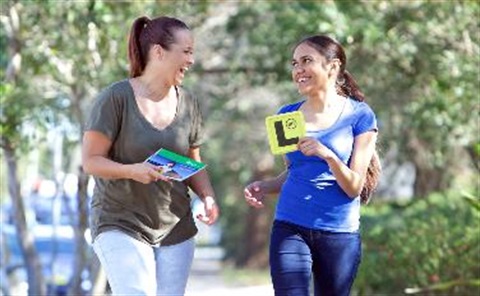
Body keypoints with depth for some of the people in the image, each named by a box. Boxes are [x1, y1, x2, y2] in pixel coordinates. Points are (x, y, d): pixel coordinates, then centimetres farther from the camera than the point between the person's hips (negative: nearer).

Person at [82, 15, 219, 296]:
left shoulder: (188, 103, 7)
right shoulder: (116, 98, -9)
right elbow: (91, 160, -9)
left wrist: (208, 197, -4)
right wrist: (132, 171, -27)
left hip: (176, 229, 5)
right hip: (121, 226, -5)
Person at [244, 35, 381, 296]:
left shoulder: (359, 116, -3)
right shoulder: (287, 116, 7)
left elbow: (354, 187, -6)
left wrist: (328, 155, -23)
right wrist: (264, 187, 0)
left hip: (339, 234, -2)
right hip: (290, 228, 2)